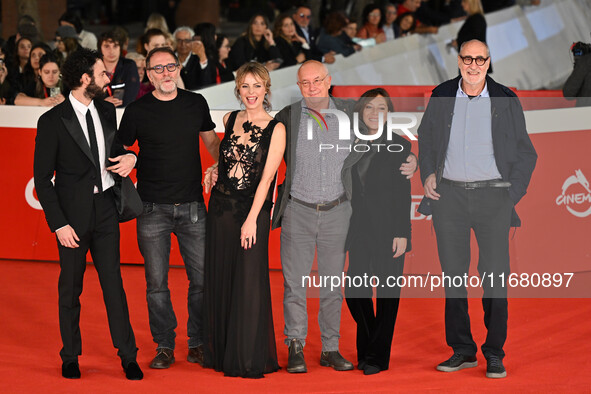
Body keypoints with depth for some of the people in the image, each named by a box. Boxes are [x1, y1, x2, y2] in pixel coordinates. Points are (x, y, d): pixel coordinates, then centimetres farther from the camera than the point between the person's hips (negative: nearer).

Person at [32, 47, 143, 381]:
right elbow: (43, 179, -9)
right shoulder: (52, 121, -10)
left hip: (105, 207, 4)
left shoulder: (107, 112, 7)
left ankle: (128, 355, 10)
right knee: (71, 288, 8)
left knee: (114, 283, 4)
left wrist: (129, 156, -2)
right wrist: (59, 224, -14)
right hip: (73, 214, -4)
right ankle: (71, 356, 21)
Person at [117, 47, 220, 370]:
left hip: (192, 206, 2)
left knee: (202, 277, 1)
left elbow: (211, 141, 20)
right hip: (152, 208, -2)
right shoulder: (137, 111, -1)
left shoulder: (196, 104, 6)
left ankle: (198, 343, 15)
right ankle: (164, 347, 12)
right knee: (156, 283, 1)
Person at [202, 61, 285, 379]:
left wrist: (251, 219, -15)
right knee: (219, 280, 8)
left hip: (253, 210, -5)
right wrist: (216, 168, 8)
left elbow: (267, 176, -11)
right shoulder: (230, 120, 8)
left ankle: (249, 359, 5)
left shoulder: (275, 129, -6)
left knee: (249, 282, -4)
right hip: (221, 207, 5)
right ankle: (221, 352, 19)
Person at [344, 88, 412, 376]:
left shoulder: (399, 146, -1)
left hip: (388, 230, -4)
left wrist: (402, 233, -11)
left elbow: (404, 194, -4)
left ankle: (377, 357, 9)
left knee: (387, 293, 2)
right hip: (360, 230, 4)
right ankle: (366, 350, 20)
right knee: (354, 291, 2)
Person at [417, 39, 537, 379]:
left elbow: (525, 153, 9)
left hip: (492, 194, -2)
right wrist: (428, 174, 8)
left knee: (495, 275, -5)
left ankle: (494, 353, 2)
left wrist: (513, 194, -1)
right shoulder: (441, 96, 7)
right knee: (453, 272, 3)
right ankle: (462, 350, 11)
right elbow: (426, 138, 22)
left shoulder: (506, 100, 3)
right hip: (449, 194, 2)